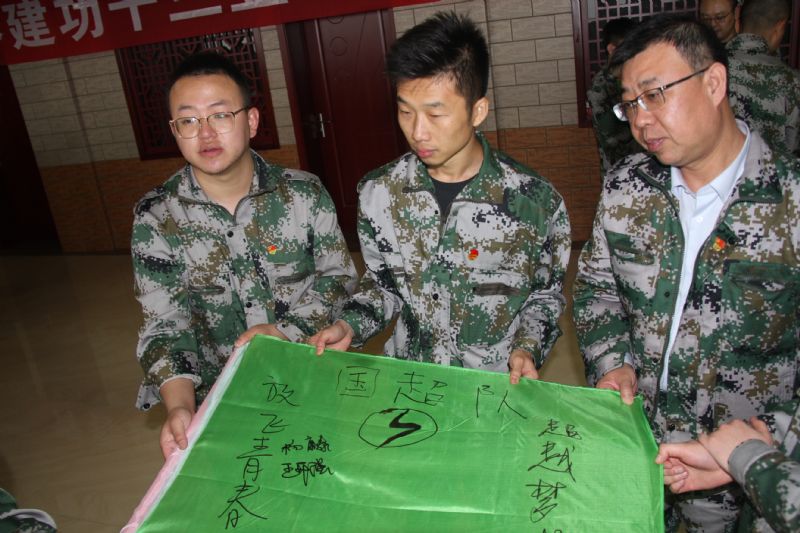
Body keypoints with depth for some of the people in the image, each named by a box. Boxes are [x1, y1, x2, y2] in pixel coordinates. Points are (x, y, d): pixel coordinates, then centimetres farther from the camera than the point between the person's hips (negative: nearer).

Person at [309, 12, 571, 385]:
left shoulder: (537, 202, -11)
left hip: (499, 384, -1)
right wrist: (350, 325, -5)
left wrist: (527, 348, -12)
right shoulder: (378, 193, -4)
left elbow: (545, 294, 4)